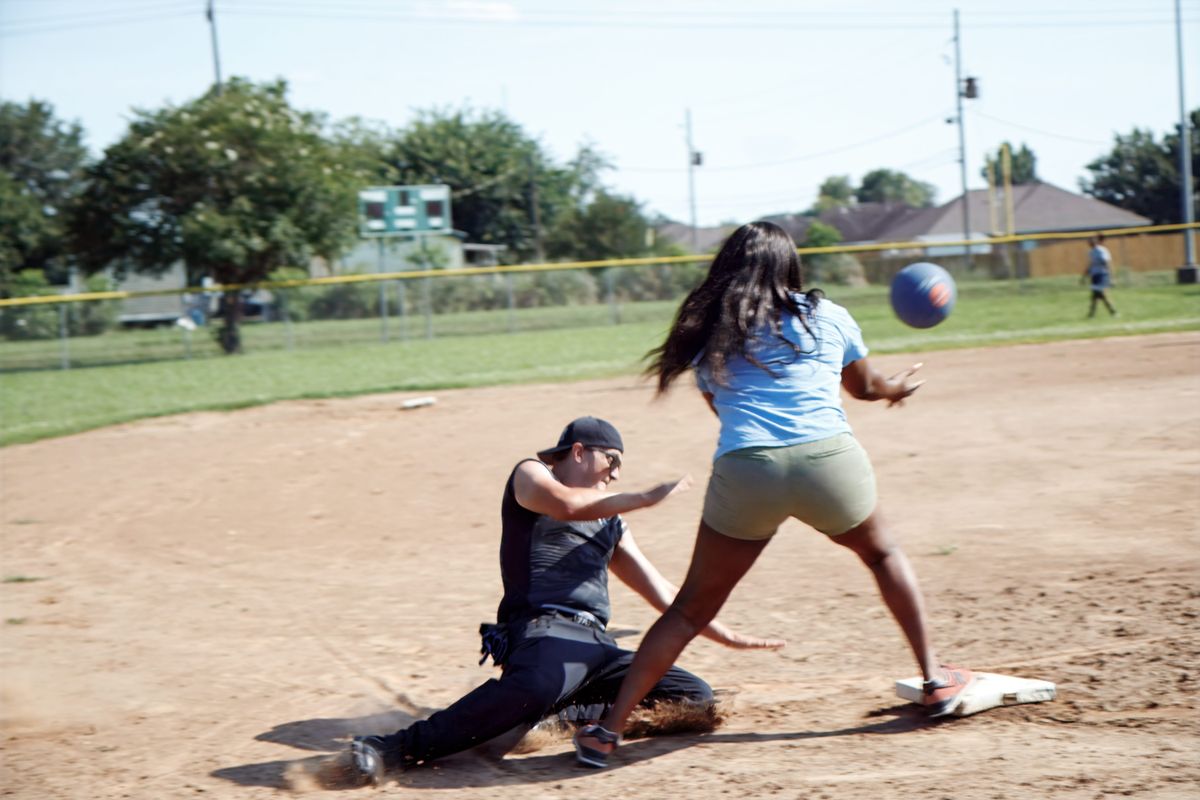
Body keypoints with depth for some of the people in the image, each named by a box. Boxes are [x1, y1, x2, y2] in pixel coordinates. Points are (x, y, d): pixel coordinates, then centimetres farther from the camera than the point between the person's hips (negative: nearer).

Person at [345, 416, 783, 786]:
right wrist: (647, 497, -4)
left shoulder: (610, 522, 33)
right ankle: (394, 749, -44)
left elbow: (660, 590, 34)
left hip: (597, 646, 8)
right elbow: (568, 505, -11)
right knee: (539, 685, -42)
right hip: (544, 629, -8)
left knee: (699, 701, -6)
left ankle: (566, 718, -14)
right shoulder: (530, 475, 13)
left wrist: (727, 636, 30)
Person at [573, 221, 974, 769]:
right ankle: (936, 680, 31)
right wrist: (896, 389, 57)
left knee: (691, 608, 11)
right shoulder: (827, 316, 18)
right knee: (882, 554, 30)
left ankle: (610, 728, 5)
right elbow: (863, 386, 34)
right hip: (829, 459, 0)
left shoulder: (706, 334, 18)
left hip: (744, 470, 0)